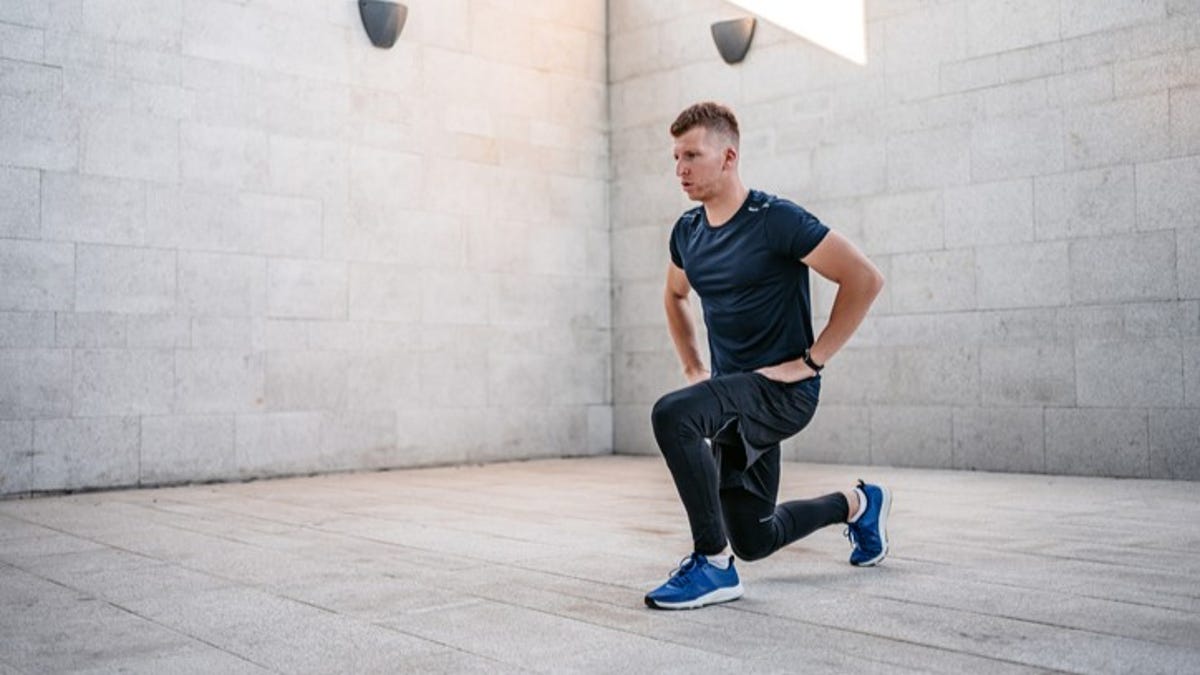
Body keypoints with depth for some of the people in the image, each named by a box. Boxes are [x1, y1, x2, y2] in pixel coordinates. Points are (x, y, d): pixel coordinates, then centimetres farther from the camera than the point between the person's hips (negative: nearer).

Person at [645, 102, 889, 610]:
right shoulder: (687, 232, 6)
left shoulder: (776, 220, -16)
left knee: (673, 415, -35)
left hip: (782, 388, -8)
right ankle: (858, 504, 40)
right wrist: (693, 369, 16)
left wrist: (811, 361, -17)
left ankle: (712, 564, -20)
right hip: (735, 395, 8)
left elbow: (864, 279, -18)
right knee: (754, 541, 16)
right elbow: (675, 297, 26)